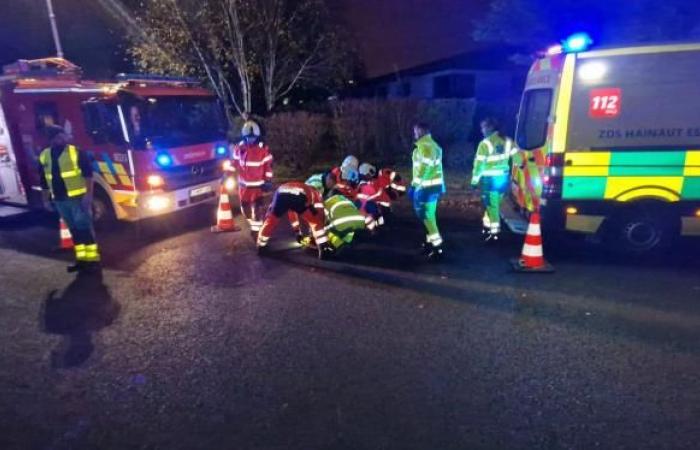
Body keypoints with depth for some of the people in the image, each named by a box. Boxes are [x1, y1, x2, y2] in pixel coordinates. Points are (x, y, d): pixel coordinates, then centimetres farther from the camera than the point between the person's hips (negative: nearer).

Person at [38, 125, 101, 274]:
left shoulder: (76, 152, -6)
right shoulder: (44, 156, 10)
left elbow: (88, 175, -9)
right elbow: (44, 180, 17)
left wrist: (88, 195, -16)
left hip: (78, 198, -6)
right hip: (59, 200, 6)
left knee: (85, 229, -4)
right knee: (75, 230, 11)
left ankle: (93, 260, 0)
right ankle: (82, 260, 19)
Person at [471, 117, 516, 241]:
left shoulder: (485, 144, -13)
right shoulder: (507, 141, 6)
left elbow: (479, 163, -13)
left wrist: (474, 180, -7)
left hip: (490, 179, -6)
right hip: (503, 178, 6)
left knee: (492, 205, 1)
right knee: (491, 203, 18)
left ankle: (494, 232, 4)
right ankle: (488, 226, 28)